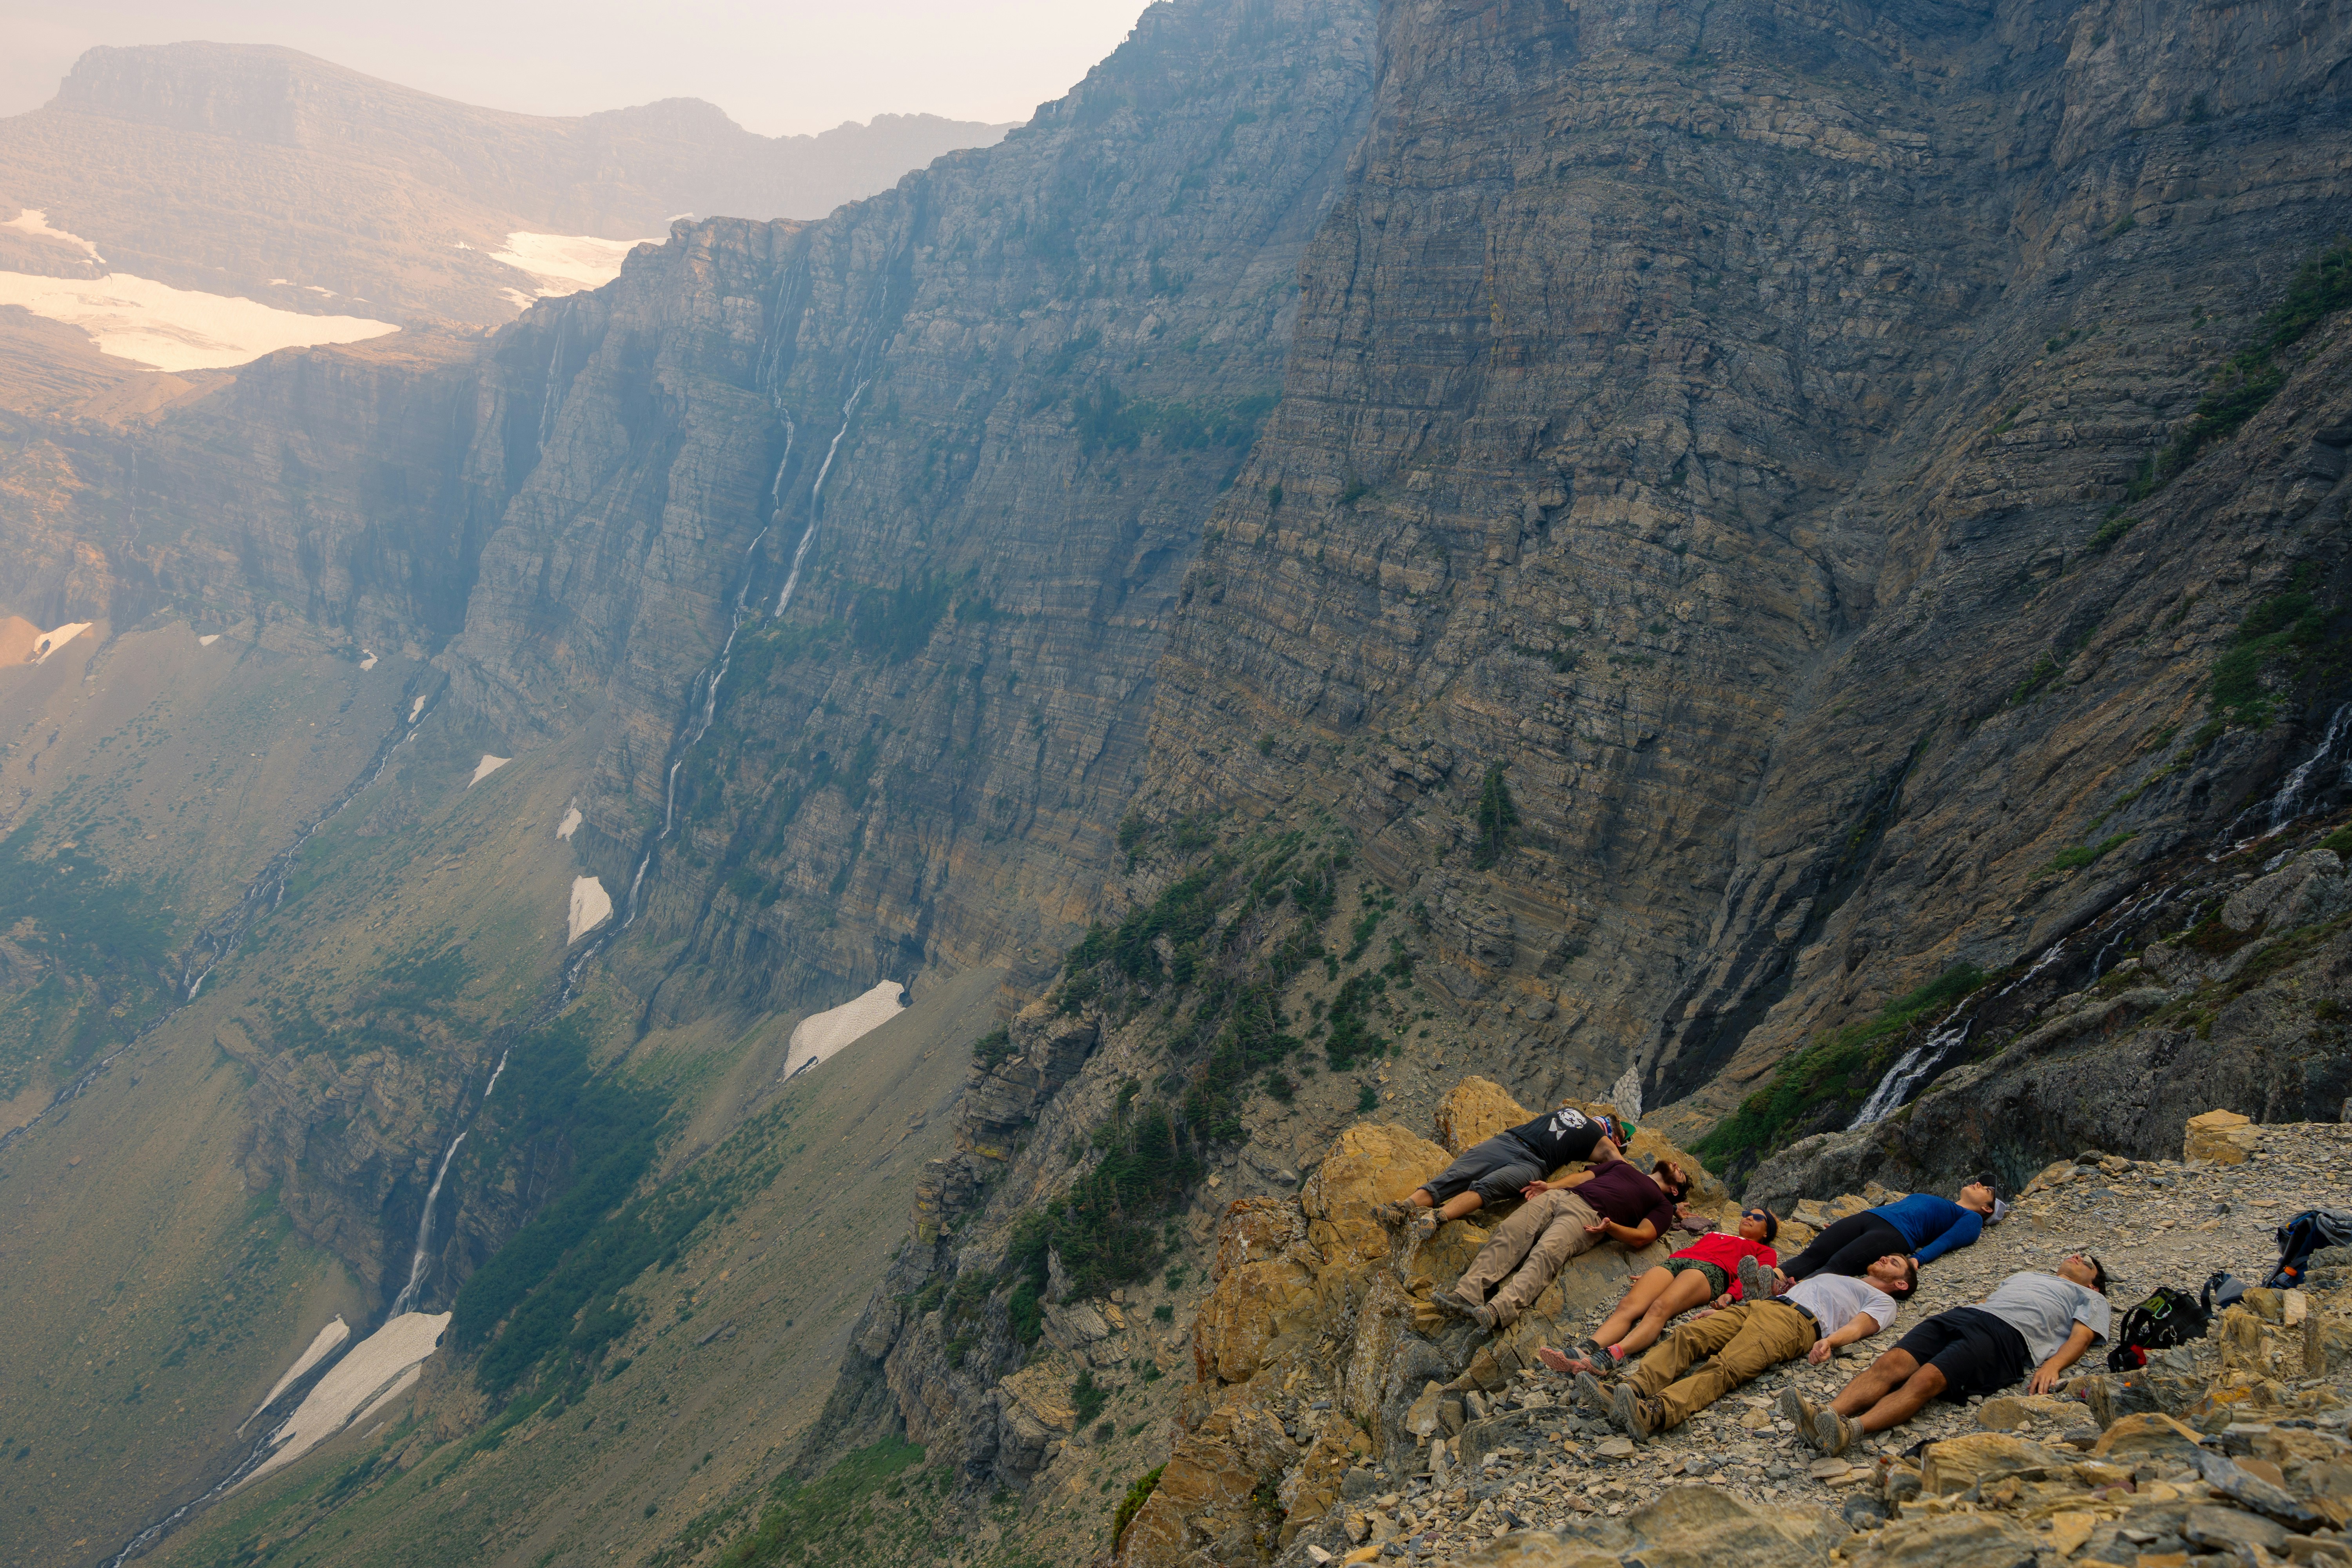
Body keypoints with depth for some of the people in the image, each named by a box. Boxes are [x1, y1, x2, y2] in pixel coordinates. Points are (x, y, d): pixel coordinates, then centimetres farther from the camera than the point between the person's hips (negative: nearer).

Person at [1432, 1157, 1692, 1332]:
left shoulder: (1663, 1204, 21)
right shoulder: (1622, 1166, 39)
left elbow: (1641, 1237, 3)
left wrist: (1611, 1227, -17)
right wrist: (1550, 1186, 11)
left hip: (1589, 1214, -5)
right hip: (1559, 1195, 5)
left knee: (1546, 1253, -34)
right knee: (1507, 1233, -24)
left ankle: (1498, 1311, -55)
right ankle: (1466, 1293, -42)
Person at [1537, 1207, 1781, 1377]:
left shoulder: (1763, 1251, 29)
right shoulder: (1714, 1235, 44)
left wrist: (1730, 1295, -12)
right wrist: (1651, 1277, 16)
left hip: (1710, 1270, -4)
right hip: (1673, 1263, 4)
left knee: (1660, 1308, -37)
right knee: (1628, 1307, -29)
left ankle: (1614, 1355, -63)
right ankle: (1585, 1352, -55)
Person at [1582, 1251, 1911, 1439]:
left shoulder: (1882, 1301, 24)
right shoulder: (1830, 1276, 44)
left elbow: (1858, 1326, 3)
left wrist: (1829, 1341, -21)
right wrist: (1721, 1311, 23)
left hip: (1798, 1322, -7)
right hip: (1755, 1307, 7)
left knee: (1724, 1368, -34)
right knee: (1686, 1336, -23)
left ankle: (1656, 1414, -59)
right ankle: (1631, 1391, -44)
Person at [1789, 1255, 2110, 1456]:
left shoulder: (2091, 1299, 28)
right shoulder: (2023, 1276, 44)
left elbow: (2082, 1336, 10)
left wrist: (2052, 1366, -14)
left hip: (2006, 1334, -5)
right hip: (1960, 1314, 5)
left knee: (1926, 1380, -34)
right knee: (1891, 1364, -26)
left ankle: (1851, 1430, -58)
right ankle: (1824, 1417, -49)